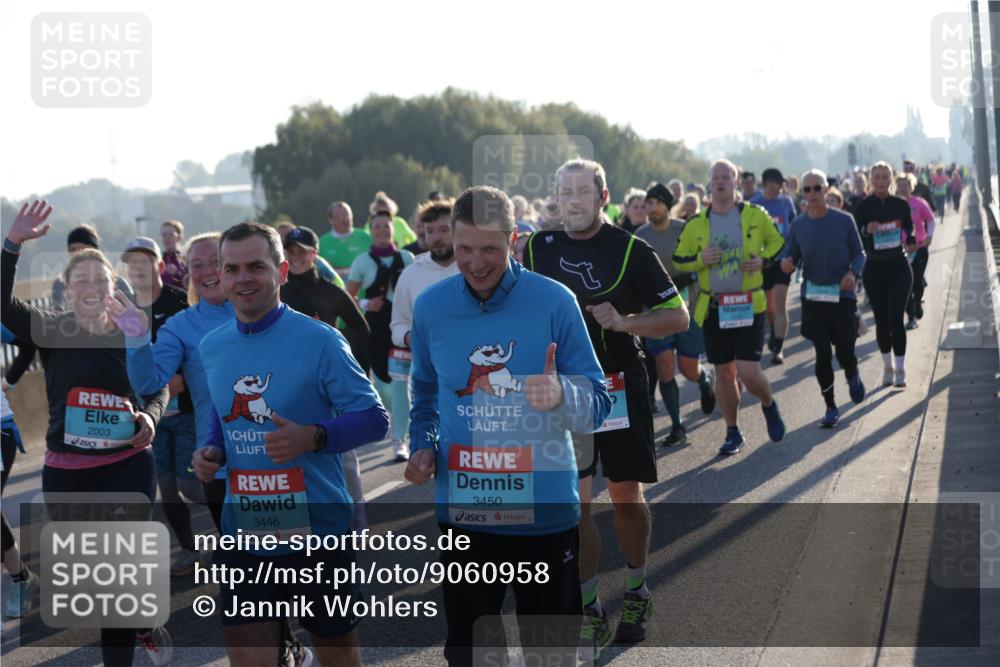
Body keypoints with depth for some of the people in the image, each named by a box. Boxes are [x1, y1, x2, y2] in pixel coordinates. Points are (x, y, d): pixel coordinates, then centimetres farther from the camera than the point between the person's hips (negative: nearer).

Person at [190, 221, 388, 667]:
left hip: (317, 529, -4)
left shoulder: (319, 340, -10)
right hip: (243, 533, 4)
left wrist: (313, 437, -26)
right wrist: (211, 453, 1)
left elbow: (373, 418, -10)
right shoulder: (212, 347, 7)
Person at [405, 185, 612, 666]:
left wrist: (562, 395, -30)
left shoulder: (554, 302, -10)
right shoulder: (431, 307, 1)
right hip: (463, 513, 3)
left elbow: (597, 403, -9)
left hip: (545, 512, -2)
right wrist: (423, 447, 1)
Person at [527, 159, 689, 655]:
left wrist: (623, 321, -19)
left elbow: (677, 316, -4)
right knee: (573, 502, -2)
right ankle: (589, 608, 6)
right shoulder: (539, 249, 4)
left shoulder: (629, 250, -5)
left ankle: (636, 593, 27)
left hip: (620, 386, -2)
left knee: (626, 497, 7)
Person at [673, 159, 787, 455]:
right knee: (723, 373, 9)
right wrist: (700, 259, -11)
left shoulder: (755, 216, -1)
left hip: (749, 305, -2)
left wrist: (764, 259, -7)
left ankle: (769, 404, 22)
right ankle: (733, 433, 24)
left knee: (748, 372, -11)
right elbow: (679, 261, 8)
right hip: (713, 307, 2)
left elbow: (777, 241, 12)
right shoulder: (696, 225, 2)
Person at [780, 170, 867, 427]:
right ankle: (831, 407, 15)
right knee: (822, 354, 2)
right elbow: (791, 260, 7)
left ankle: (853, 376, 34)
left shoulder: (844, 221, -3)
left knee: (845, 352, -3)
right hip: (813, 298, 1)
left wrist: (853, 273, -17)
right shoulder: (798, 226, 2)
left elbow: (858, 254, 3)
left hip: (842, 296, -1)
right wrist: (787, 265, -17)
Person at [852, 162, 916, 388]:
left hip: (898, 267, -1)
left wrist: (911, 243, -9)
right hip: (874, 268, 1)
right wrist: (866, 230, -22)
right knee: (881, 320, 7)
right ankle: (887, 367, 23)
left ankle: (900, 369, -2)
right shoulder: (863, 206, -1)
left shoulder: (900, 204, 2)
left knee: (895, 318, -9)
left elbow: (909, 230, 12)